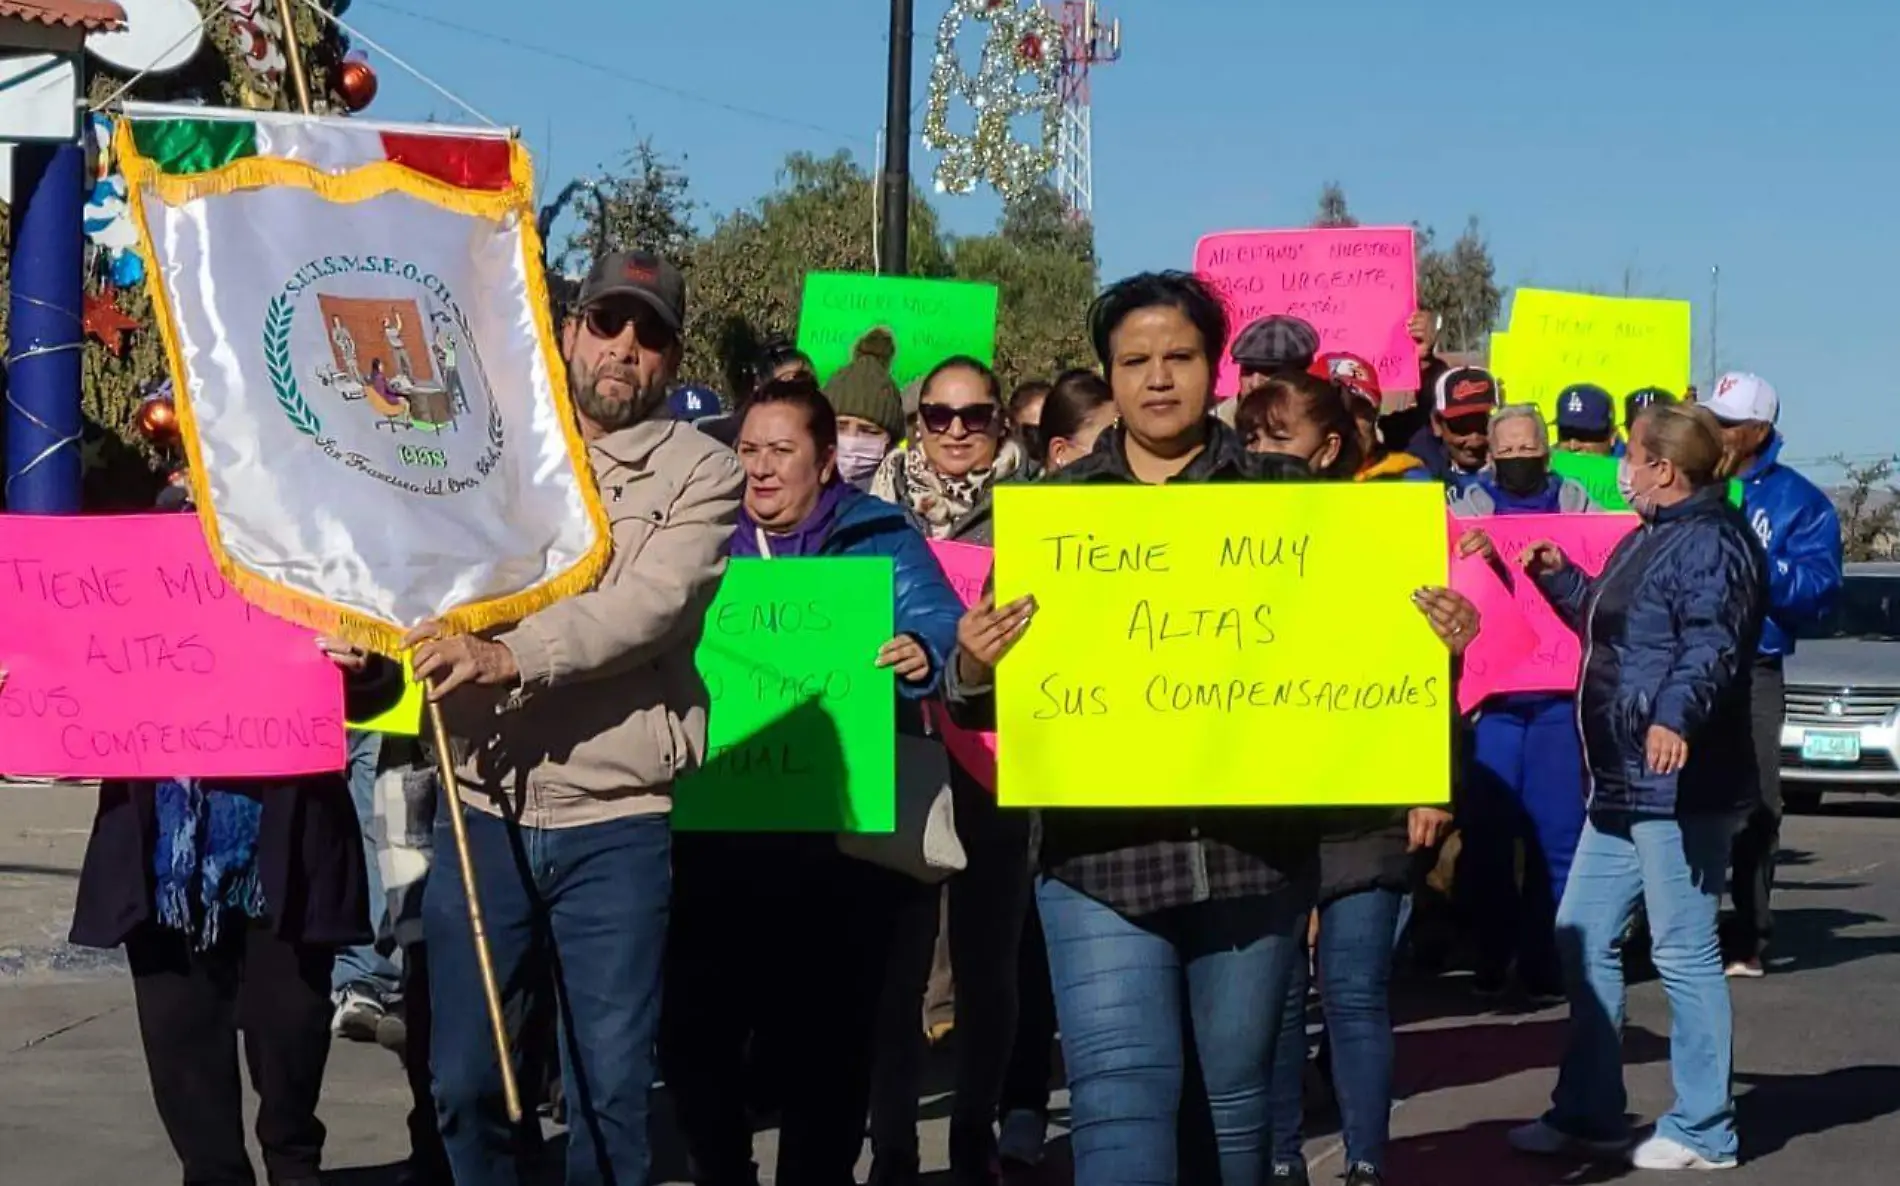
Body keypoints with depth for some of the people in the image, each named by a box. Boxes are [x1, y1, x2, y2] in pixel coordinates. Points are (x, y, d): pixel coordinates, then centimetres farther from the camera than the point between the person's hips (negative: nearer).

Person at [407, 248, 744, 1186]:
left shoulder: (702, 473, 1)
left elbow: (644, 608, -15)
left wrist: (510, 658, -27)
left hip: (616, 822, -3)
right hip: (481, 808, 3)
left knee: (610, 1087, 3)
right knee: (465, 1078, 7)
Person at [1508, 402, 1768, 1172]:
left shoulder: (1710, 542, -15)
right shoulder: (1652, 537, 18)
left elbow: (1711, 647, -31)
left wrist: (1675, 714, -46)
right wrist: (1557, 578, 27)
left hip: (1679, 785, -11)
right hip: (1622, 783, 11)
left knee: (1684, 952, -5)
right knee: (1583, 940, 14)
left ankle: (1702, 1132, 4)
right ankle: (1588, 1114, 22)